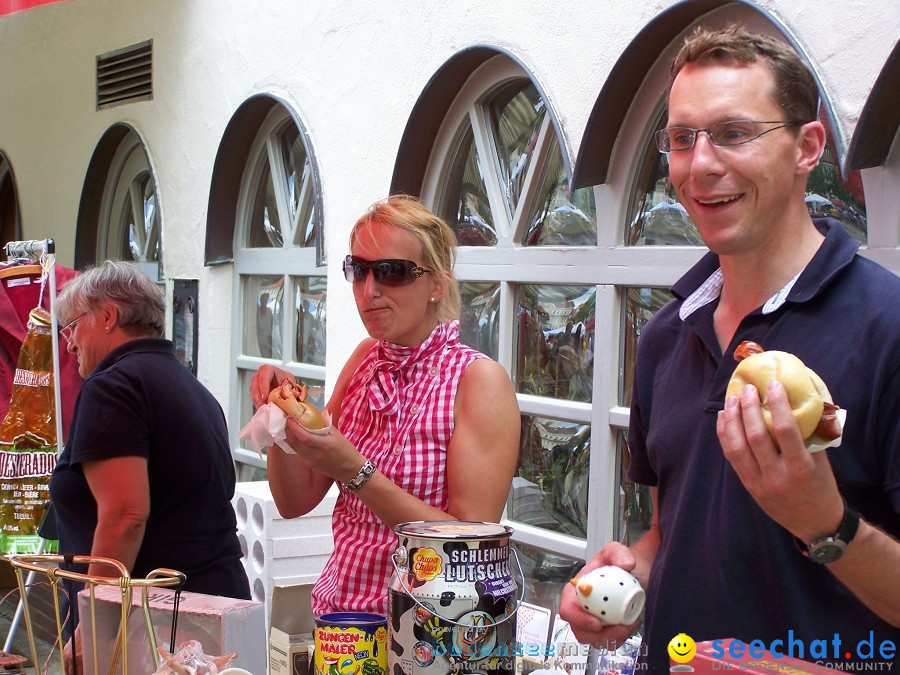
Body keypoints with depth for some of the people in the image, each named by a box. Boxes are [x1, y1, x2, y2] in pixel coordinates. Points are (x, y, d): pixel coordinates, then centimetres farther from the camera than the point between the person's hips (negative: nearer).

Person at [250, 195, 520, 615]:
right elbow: (296, 501, 11)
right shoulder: (367, 359, 9)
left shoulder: (480, 380, -10)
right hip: (336, 609, 7)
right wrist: (281, 423, -6)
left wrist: (355, 472, -23)